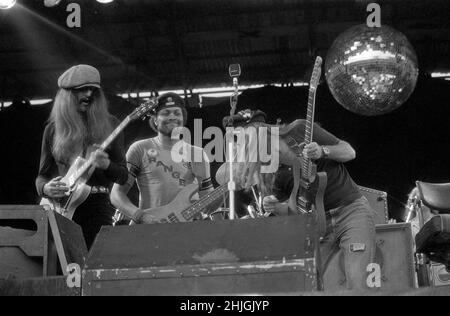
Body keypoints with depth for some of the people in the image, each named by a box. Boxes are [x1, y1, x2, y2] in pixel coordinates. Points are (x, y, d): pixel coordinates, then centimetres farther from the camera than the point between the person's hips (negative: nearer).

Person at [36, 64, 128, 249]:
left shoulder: (109, 125, 6)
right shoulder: (53, 129, 10)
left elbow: (123, 176, 5)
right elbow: (42, 175, 14)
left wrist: (105, 164, -15)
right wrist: (45, 188, -8)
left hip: (98, 207, -1)